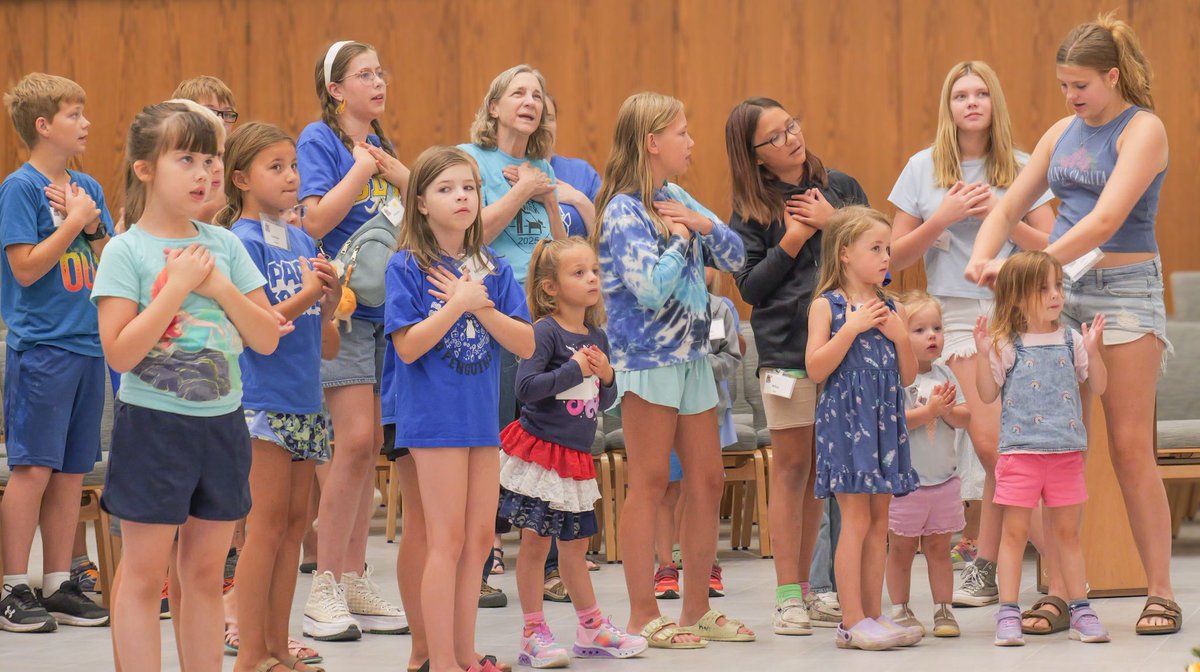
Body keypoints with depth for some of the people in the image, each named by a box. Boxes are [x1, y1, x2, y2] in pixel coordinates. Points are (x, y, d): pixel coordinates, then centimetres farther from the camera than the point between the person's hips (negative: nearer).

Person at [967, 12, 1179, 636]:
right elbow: (1010, 207, 15)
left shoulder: (1142, 129, -8)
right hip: (1061, 290, 6)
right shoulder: (1063, 133, 13)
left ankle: (1161, 592, 0)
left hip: (1124, 289, -6)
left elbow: (1106, 220, -20)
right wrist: (983, 257, -6)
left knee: (1131, 448, -6)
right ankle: (1058, 594, 2)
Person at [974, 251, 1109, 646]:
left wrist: (1093, 351, -8)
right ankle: (1008, 614, 2)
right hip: (1020, 451, -3)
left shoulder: (1071, 341, 6)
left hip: (1066, 451, 3)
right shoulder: (1007, 346, -2)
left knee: (1067, 531, 9)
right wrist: (984, 355, -15)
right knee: (1015, 531, -1)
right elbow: (988, 394, -2)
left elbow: (1098, 387, 7)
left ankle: (1080, 611, 14)